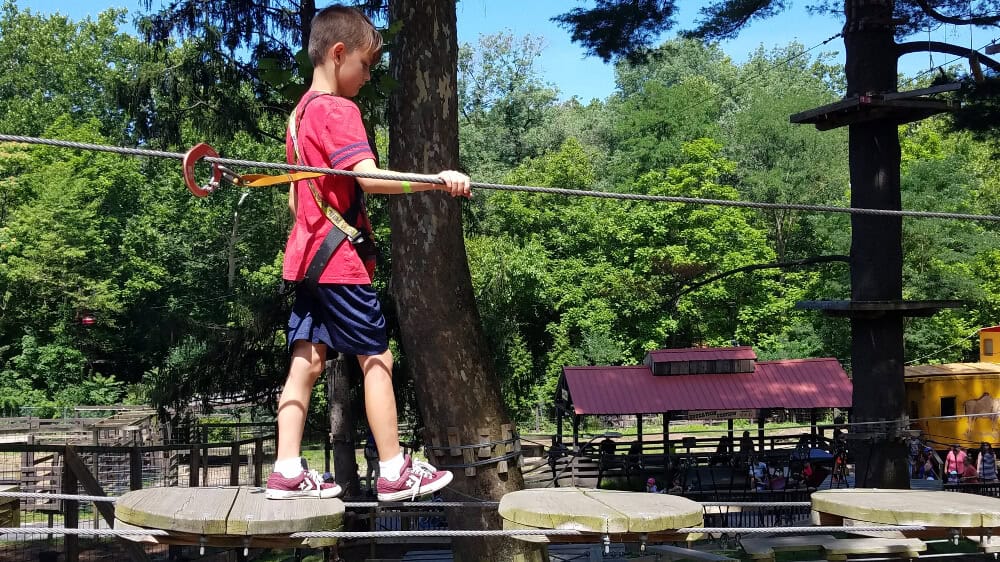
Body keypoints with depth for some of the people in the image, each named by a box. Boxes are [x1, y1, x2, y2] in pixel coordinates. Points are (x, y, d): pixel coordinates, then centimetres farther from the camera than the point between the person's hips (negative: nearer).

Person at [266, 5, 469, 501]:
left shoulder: (301, 112, 17)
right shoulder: (338, 110, -13)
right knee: (376, 358, -2)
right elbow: (370, 178, -28)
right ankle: (394, 472, 2)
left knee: (307, 360, 6)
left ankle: (287, 472, 5)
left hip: (306, 254, 9)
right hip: (340, 258, -9)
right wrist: (436, 180, -36)